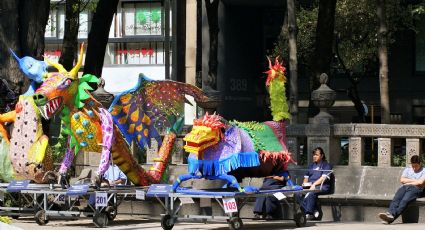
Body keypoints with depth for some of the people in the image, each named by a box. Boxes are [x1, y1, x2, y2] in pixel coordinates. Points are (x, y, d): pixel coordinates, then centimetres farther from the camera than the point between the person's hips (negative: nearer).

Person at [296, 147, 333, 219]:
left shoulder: (326, 165, 9)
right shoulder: (311, 165, 29)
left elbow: (324, 178, -6)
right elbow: (306, 176, 26)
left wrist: (314, 184, -17)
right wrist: (304, 184, 4)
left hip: (322, 186, -6)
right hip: (309, 186, 6)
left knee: (310, 193, -39)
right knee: (298, 194, -26)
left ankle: (309, 213, -37)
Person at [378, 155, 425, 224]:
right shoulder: (407, 170, 30)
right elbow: (402, 180, 13)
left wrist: (408, 183, 3)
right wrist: (414, 180, 5)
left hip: (416, 189, -4)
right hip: (404, 187, 4)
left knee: (405, 200, -38)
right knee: (396, 199, -33)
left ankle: (393, 216, -61)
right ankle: (390, 213, -60)